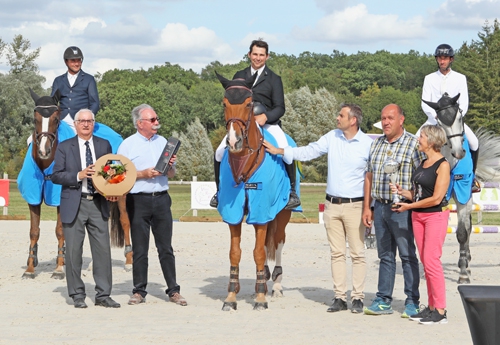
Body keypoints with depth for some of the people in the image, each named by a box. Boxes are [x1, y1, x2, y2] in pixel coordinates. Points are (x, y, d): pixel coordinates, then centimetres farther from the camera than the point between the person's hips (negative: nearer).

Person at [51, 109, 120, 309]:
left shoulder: (104, 145, 12)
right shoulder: (64, 147, 5)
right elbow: (56, 176, -1)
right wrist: (79, 176, -14)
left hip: (98, 204, 2)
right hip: (74, 204, -2)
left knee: (103, 249, 0)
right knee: (74, 251, 1)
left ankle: (103, 295, 6)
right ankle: (77, 295, 10)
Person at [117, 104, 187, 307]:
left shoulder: (163, 142, 12)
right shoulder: (128, 145, 0)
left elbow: (172, 174, 17)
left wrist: (170, 166, -4)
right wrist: (143, 174, -15)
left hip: (161, 199, 3)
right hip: (138, 201, -3)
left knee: (166, 248, 4)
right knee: (140, 250, 3)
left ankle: (173, 290, 7)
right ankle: (139, 291, 10)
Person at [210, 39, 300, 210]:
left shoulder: (274, 79, 4)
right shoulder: (239, 76, 13)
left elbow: (280, 108, -2)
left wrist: (265, 117, -22)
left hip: (268, 123, -3)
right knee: (219, 153, -13)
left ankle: (292, 191, -14)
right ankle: (220, 191, 7)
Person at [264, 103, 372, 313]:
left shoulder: (367, 144, -5)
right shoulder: (332, 137, 6)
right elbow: (309, 152, 10)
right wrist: (278, 151, 5)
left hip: (354, 205, -4)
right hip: (332, 205, 4)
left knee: (357, 254, 0)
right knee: (337, 253, 6)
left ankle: (357, 297, 6)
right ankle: (339, 297, 11)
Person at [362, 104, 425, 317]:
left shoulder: (413, 144, -5)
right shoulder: (376, 144, 14)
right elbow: (369, 176, 17)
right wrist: (367, 207, 12)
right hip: (380, 207, 6)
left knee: (408, 255, 0)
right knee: (385, 256, 11)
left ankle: (412, 302, 5)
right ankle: (383, 301, 15)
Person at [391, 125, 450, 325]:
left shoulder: (442, 165, -11)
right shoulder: (423, 163, 13)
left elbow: (436, 198, -16)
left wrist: (408, 206, -10)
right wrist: (401, 192, -3)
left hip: (435, 216, -8)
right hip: (418, 216, 8)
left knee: (431, 261, -11)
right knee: (425, 262, 8)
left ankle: (440, 311, -7)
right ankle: (431, 306, 13)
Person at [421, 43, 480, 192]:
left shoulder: (460, 78, 4)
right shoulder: (429, 78, 4)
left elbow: (464, 103, -2)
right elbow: (425, 103, -3)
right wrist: (437, 116, -20)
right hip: (434, 119, 1)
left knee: (474, 143, -22)